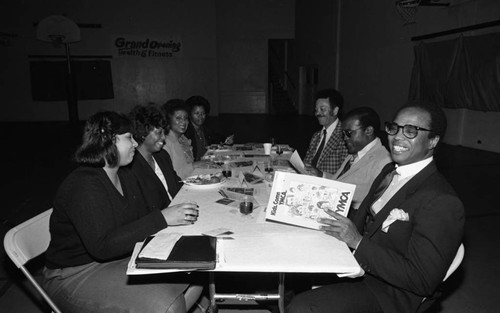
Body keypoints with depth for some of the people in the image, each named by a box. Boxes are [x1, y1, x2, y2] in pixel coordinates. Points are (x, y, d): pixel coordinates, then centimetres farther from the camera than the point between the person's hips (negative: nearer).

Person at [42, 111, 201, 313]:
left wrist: (176, 216, -10)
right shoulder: (83, 185, -21)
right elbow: (102, 246, -30)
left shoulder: (126, 179, 8)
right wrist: (161, 218, -32)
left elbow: (142, 220, 9)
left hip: (121, 258, 8)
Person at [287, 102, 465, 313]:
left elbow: (423, 280, -22)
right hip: (353, 264, 8)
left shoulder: (442, 203, -21)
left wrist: (358, 241, -24)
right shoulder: (389, 171, 7)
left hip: (385, 294, -7)